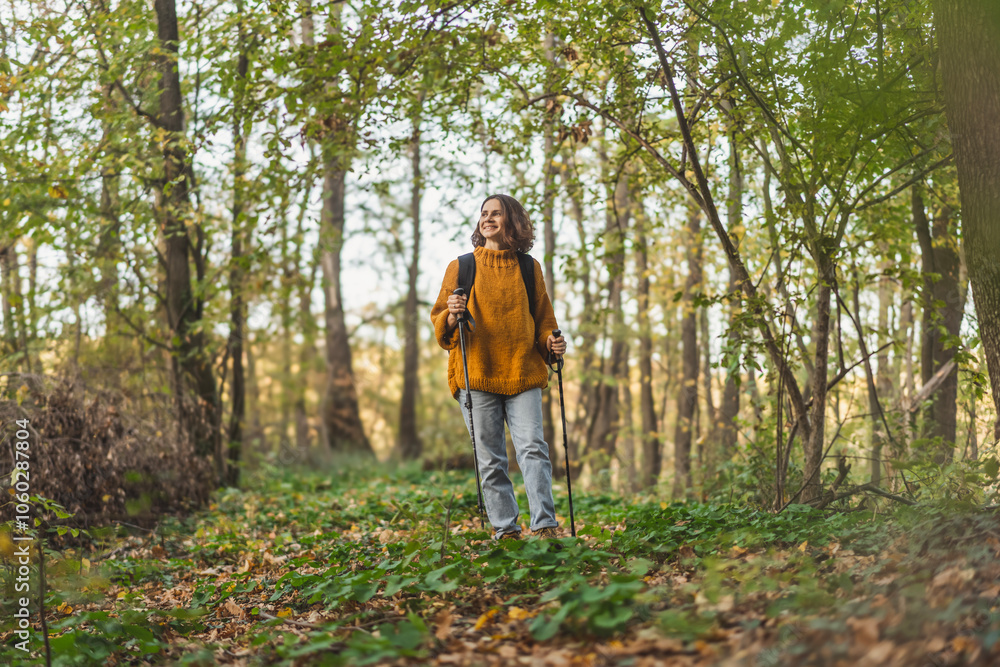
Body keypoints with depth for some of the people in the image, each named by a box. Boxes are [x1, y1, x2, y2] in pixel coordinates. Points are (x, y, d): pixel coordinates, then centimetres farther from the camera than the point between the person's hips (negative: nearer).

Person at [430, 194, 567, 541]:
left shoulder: (529, 268, 13)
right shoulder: (461, 267, 10)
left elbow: (543, 319, 18)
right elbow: (440, 324, 9)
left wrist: (551, 343, -3)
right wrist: (452, 316, -14)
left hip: (523, 374, 0)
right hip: (476, 375, 0)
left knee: (533, 447, -13)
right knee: (490, 459, 0)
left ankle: (545, 525, -12)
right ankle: (505, 531, 7)